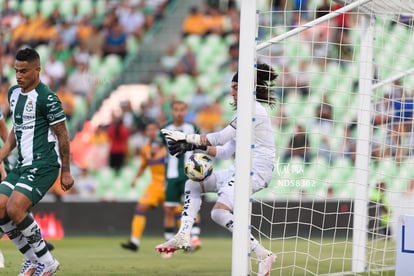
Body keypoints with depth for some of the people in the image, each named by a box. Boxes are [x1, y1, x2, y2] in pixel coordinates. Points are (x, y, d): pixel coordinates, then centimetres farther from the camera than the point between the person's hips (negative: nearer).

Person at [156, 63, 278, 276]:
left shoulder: (253, 109, -11)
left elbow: (222, 137, -14)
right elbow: (226, 152, 18)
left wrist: (186, 137, -7)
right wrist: (193, 146, 11)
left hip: (255, 171, -11)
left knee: (220, 213, -26)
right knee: (193, 184, 18)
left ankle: (263, 255, -25)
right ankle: (183, 236, 11)